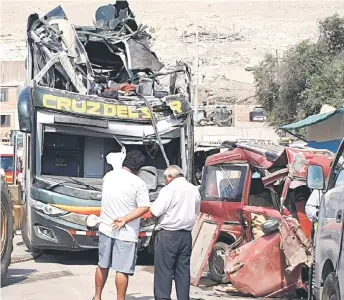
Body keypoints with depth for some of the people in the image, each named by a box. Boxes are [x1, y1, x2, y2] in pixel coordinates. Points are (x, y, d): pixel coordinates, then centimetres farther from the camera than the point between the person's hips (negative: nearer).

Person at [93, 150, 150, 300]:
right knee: (122, 269, 1)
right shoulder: (138, 183, -13)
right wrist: (125, 219, -16)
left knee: (103, 265, 18)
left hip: (106, 228, 6)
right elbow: (144, 207, -17)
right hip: (126, 232, -6)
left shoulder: (108, 176, 4)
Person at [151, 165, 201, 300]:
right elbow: (196, 213, 20)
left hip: (168, 234, -6)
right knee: (183, 270, 10)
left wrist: (153, 205, 6)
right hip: (186, 235, 6)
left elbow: (156, 211, -14)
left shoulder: (169, 189, -12)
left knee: (164, 270, -2)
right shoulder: (194, 190, 10)